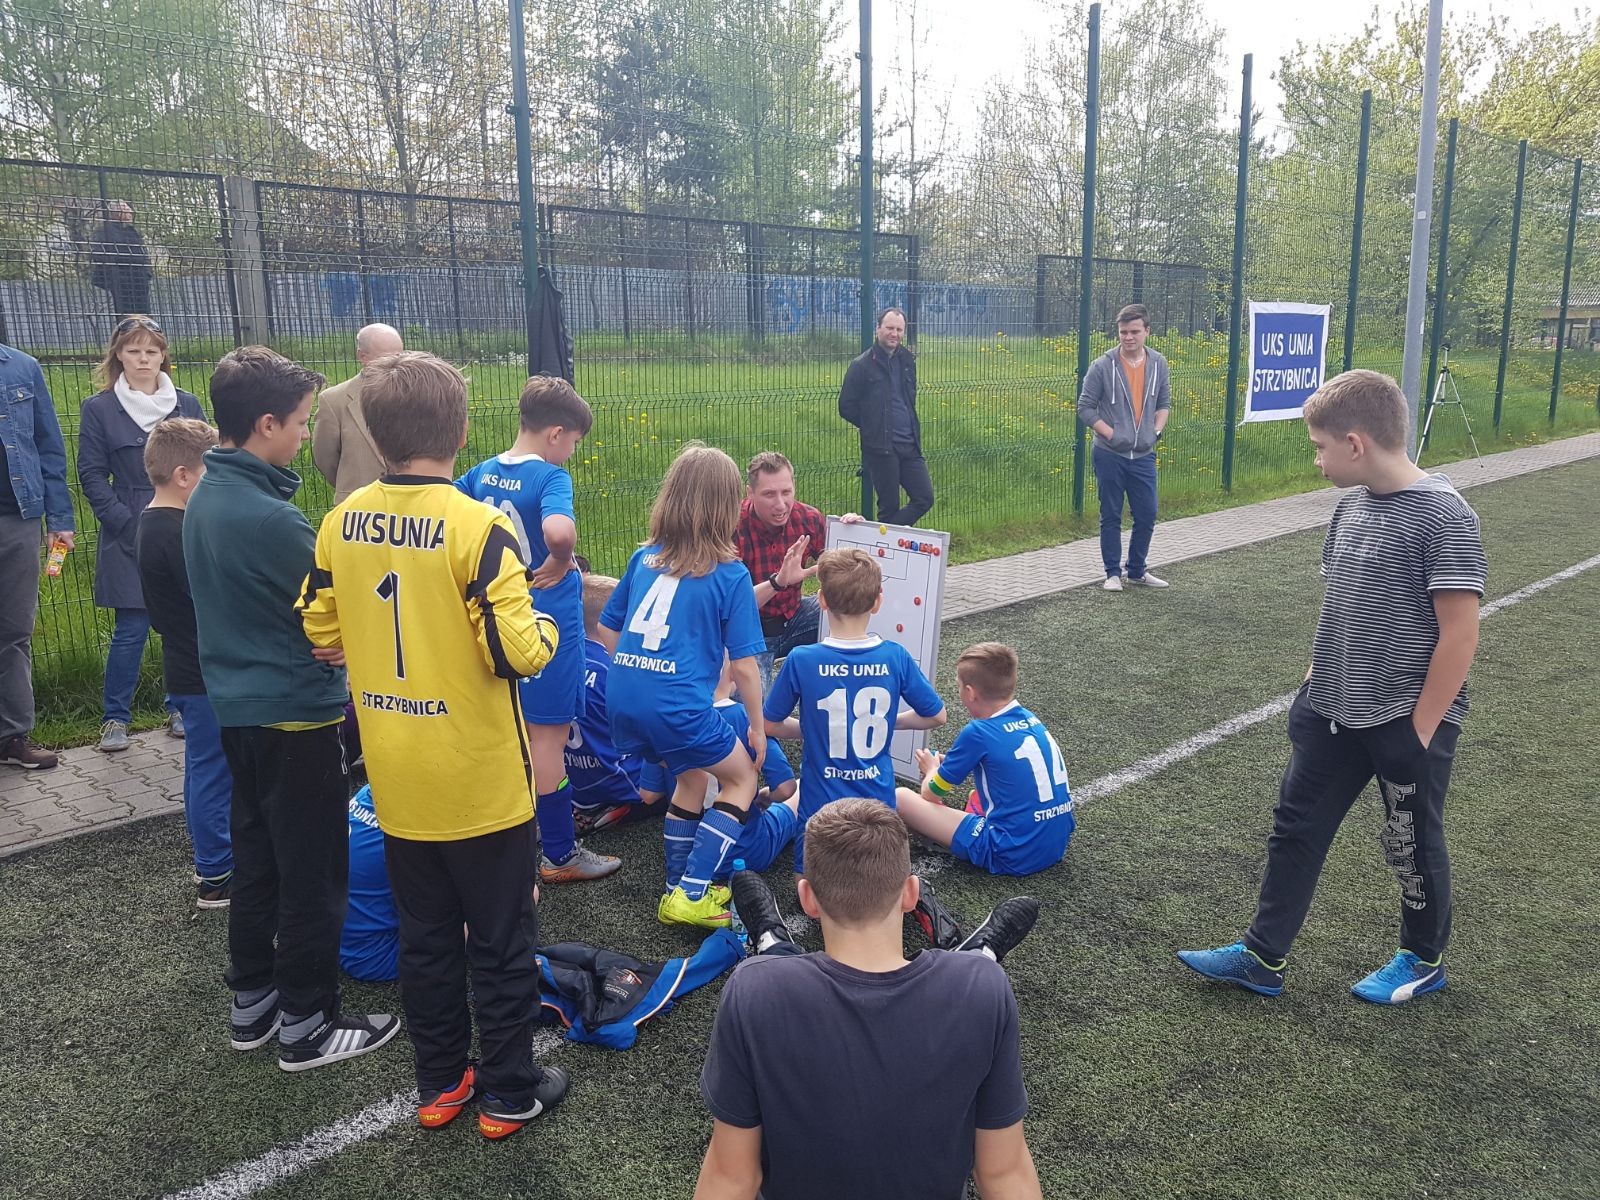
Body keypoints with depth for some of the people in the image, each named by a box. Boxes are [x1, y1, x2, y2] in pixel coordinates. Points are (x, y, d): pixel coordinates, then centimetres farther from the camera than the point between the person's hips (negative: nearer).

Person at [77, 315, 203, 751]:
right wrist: (127, 524, -10)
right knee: (132, 629, -1)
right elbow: (92, 476, 0)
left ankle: (181, 709, 21)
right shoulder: (99, 408, 2)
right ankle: (114, 719, 13)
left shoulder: (187, 405, 8)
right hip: (129, 538, -2)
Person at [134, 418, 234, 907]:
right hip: (204, 674, -10)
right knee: (213, 772, 1)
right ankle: (216, 878, 12)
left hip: (187, 667, 10)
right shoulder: (178, 533, -23)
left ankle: (211, 857, 35)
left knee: (205, 769, 21)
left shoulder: (154, 524, 9)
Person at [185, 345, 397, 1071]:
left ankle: (253, 1002, 32)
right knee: (313, 874, 4)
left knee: (256, 857, 19)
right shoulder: (270, 516, -24)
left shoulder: (204, 500, 4)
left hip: (238, 704, 9)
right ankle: (307, 1027, 16)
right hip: (296, 713, -9)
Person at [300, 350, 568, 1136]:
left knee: (425, 937, 19)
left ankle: (440, 1085, 33)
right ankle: (509, 1093, 25)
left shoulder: (340, 523, -2)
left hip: (397, 779, 5)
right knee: (501, 942, 11)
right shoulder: (478, 527, -20)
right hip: (479, 780, -5)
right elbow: (517, 654, -22)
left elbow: (321, 633, 7)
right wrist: (547, 627, -2)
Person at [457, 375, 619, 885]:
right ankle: (559, 853, 13)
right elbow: (558, 529, -40)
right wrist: (559, 564, -20)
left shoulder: (483, 473, 4)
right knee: (549, 735, 2)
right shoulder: (550, 478, -19)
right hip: (548, 617, -8)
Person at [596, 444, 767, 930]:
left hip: (623, 700, 6)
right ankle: (691, 895, 10)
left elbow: (607, 630, 17)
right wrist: (758, 728, 9)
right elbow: (744, 667, -4)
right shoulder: (730, 574, -5)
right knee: (743, 778, 17)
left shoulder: (644, 557, 11)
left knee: (693, 776, 29)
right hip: (677, 706, -6)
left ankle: (678, 890, 34)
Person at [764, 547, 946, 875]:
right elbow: (936, 716, 4)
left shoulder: (801, 660, -15)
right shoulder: (896, 657, -10)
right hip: (878, 803, 2)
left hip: (820, 805, -1)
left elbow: (770, 725, -1)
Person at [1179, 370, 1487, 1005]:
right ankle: (1262, 958, 24)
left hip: (1408, 722, -7)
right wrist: (1312, 688, 12)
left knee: (1411, 844, 13)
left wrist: (1419, 731, -17)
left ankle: (1424, 960, 37)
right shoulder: (1352, 505, 3)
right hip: (1334, 714, 7)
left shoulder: (1443, 518, -20)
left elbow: (1459, 636, -19)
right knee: (1297, 829, 12)